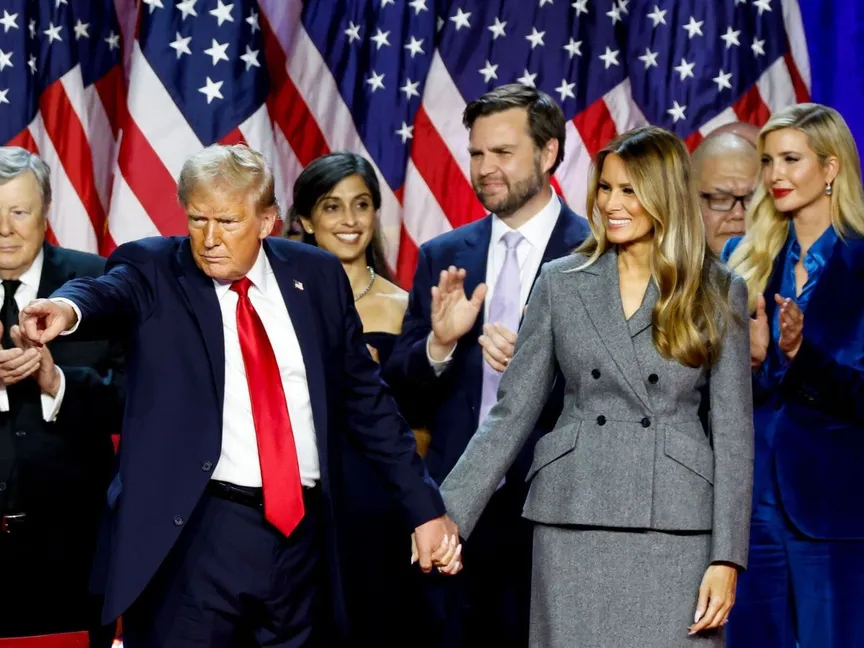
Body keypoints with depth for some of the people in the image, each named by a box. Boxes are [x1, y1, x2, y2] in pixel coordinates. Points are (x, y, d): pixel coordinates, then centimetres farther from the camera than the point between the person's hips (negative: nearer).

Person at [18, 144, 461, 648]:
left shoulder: (317, 276, 9)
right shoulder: (154, 271, 0)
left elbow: (366, 401, 14)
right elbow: (110, 294, -23)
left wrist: (425, 507, 13)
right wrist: (68, 308, -47)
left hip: (302, 534, 3)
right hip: (192, 534, -3)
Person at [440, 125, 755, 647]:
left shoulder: (718, 292, 3)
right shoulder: (561, 282, 7)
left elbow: (734, 431, 2)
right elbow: (512, 411, 7)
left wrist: (727, 558, -5)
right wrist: (449, 514, -2)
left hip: (675, 526, -1)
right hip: (573, 523, 1)